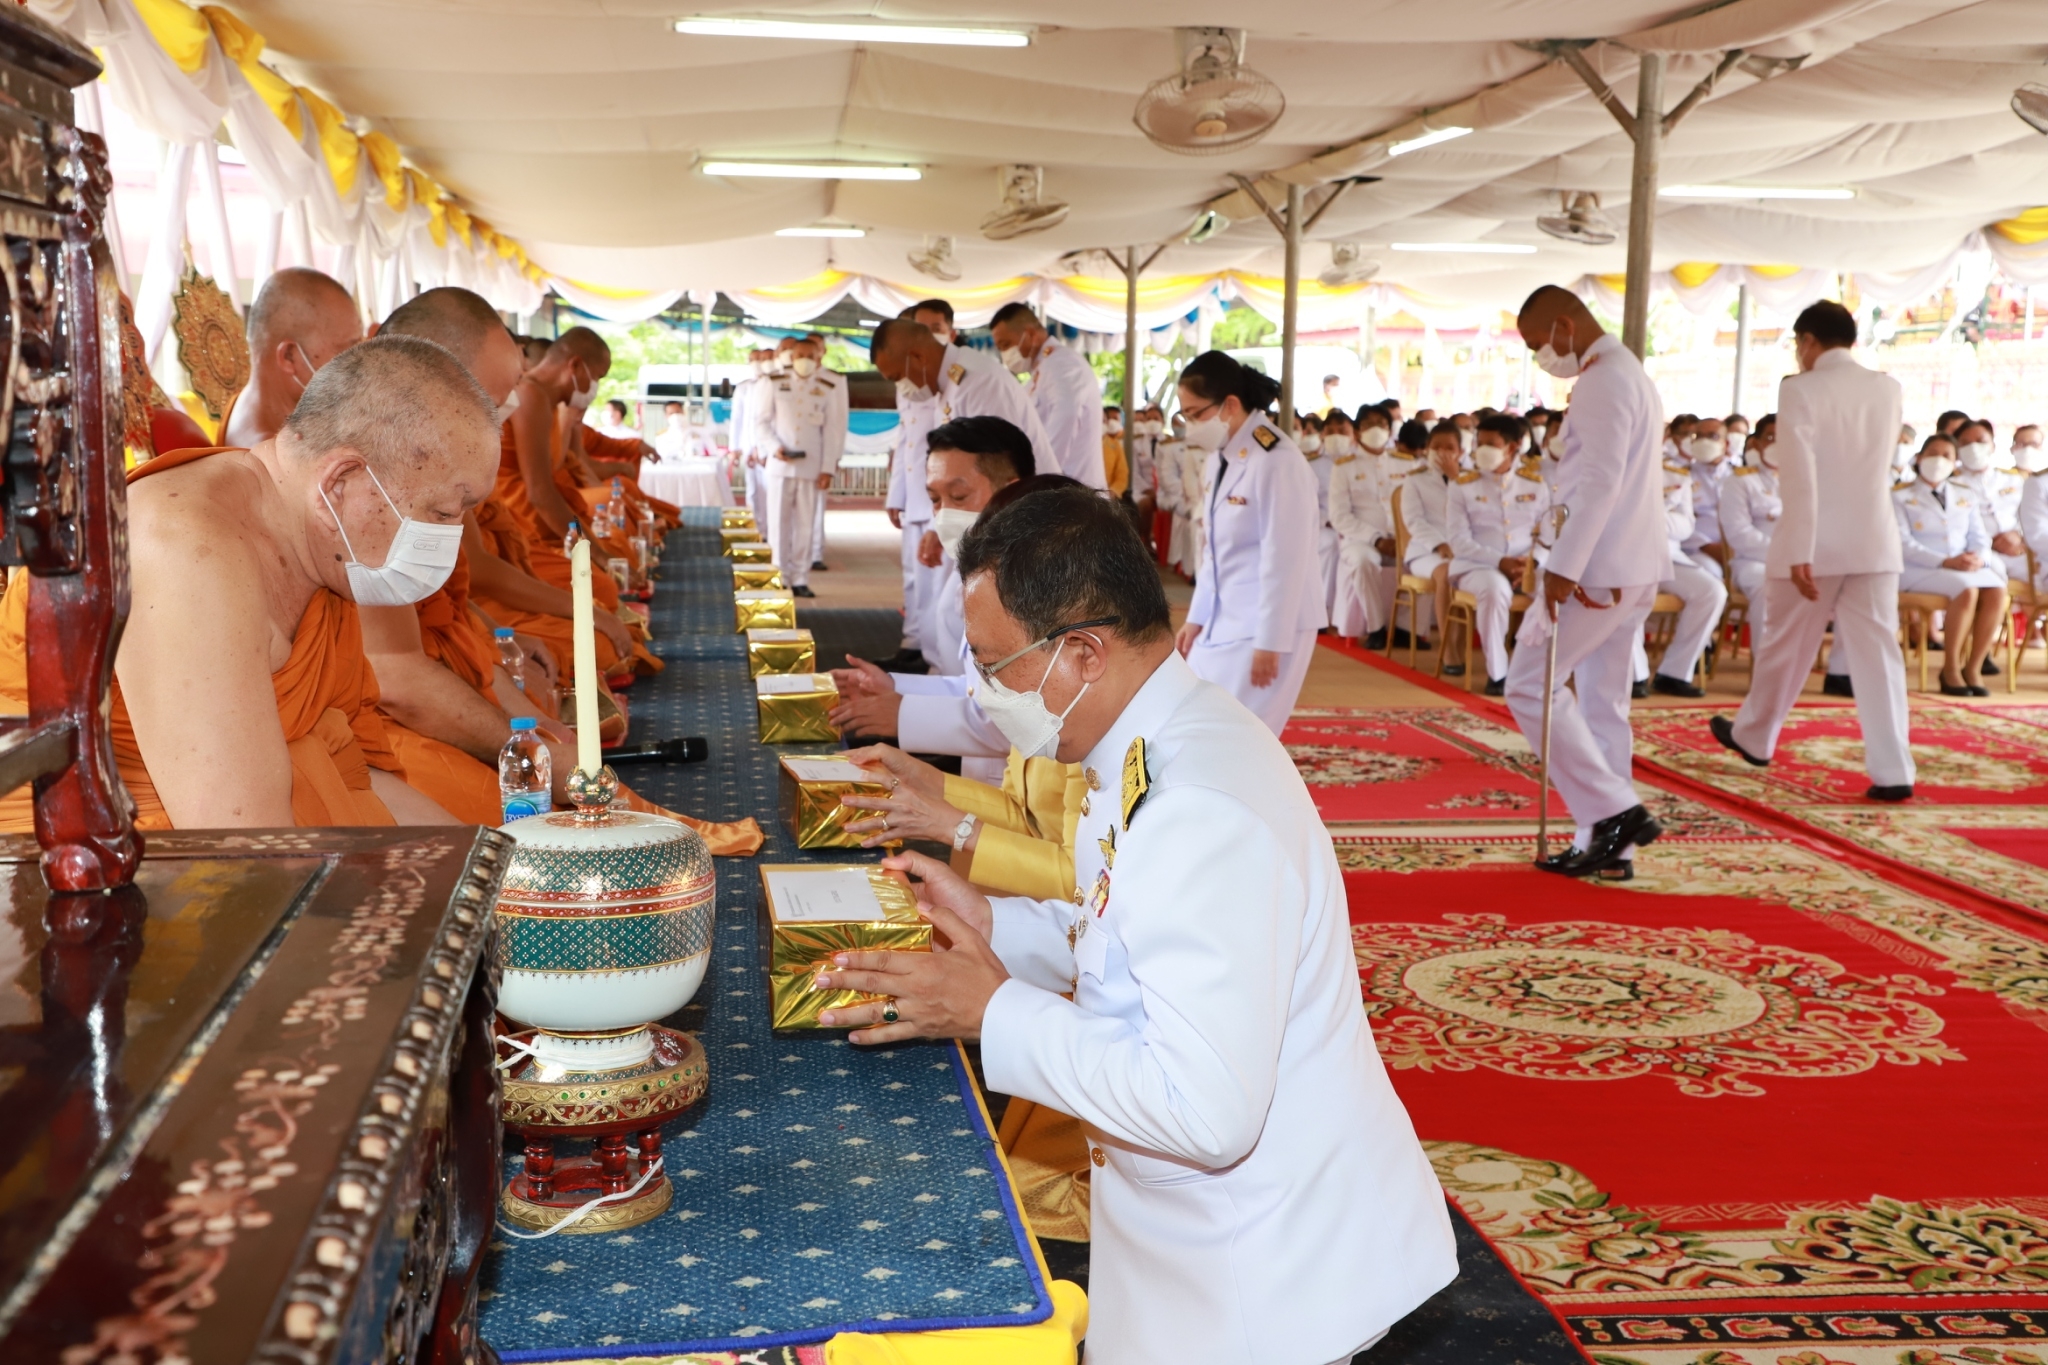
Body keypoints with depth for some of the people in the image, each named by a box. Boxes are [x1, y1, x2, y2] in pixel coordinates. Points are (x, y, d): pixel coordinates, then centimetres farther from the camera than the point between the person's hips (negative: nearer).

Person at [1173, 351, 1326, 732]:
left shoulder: (1277, 462, -21)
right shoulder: (1221, 458, 7)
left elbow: (1285, 560, -21)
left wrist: (1270, 642, -20)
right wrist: (1196, 617, 13)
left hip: (1269, 626, -9)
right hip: (1223, 622, 9)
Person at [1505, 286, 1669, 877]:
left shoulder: (1603, 380, -13)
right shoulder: (1629, 373, 20)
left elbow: (1600, 483, -22)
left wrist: (1563, 566, -24)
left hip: (1600, 567, -10)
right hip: (1630, 566, 10)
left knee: (1530, 684, -5)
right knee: (1602, 701, 11)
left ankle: (1617, 811, -7)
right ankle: (1606, 843, 13)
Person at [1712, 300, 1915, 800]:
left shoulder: (1801, 388, -8)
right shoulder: (1887, 388, 8)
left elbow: (1799, 478, -16)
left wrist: (1799, 553, -17)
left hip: (1816, 544, -4)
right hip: (1874, 541, 4)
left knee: (1785, 646, 13)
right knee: (1878, 654, 1)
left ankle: (1753, 737, 33)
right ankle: (1892, 772, -4)